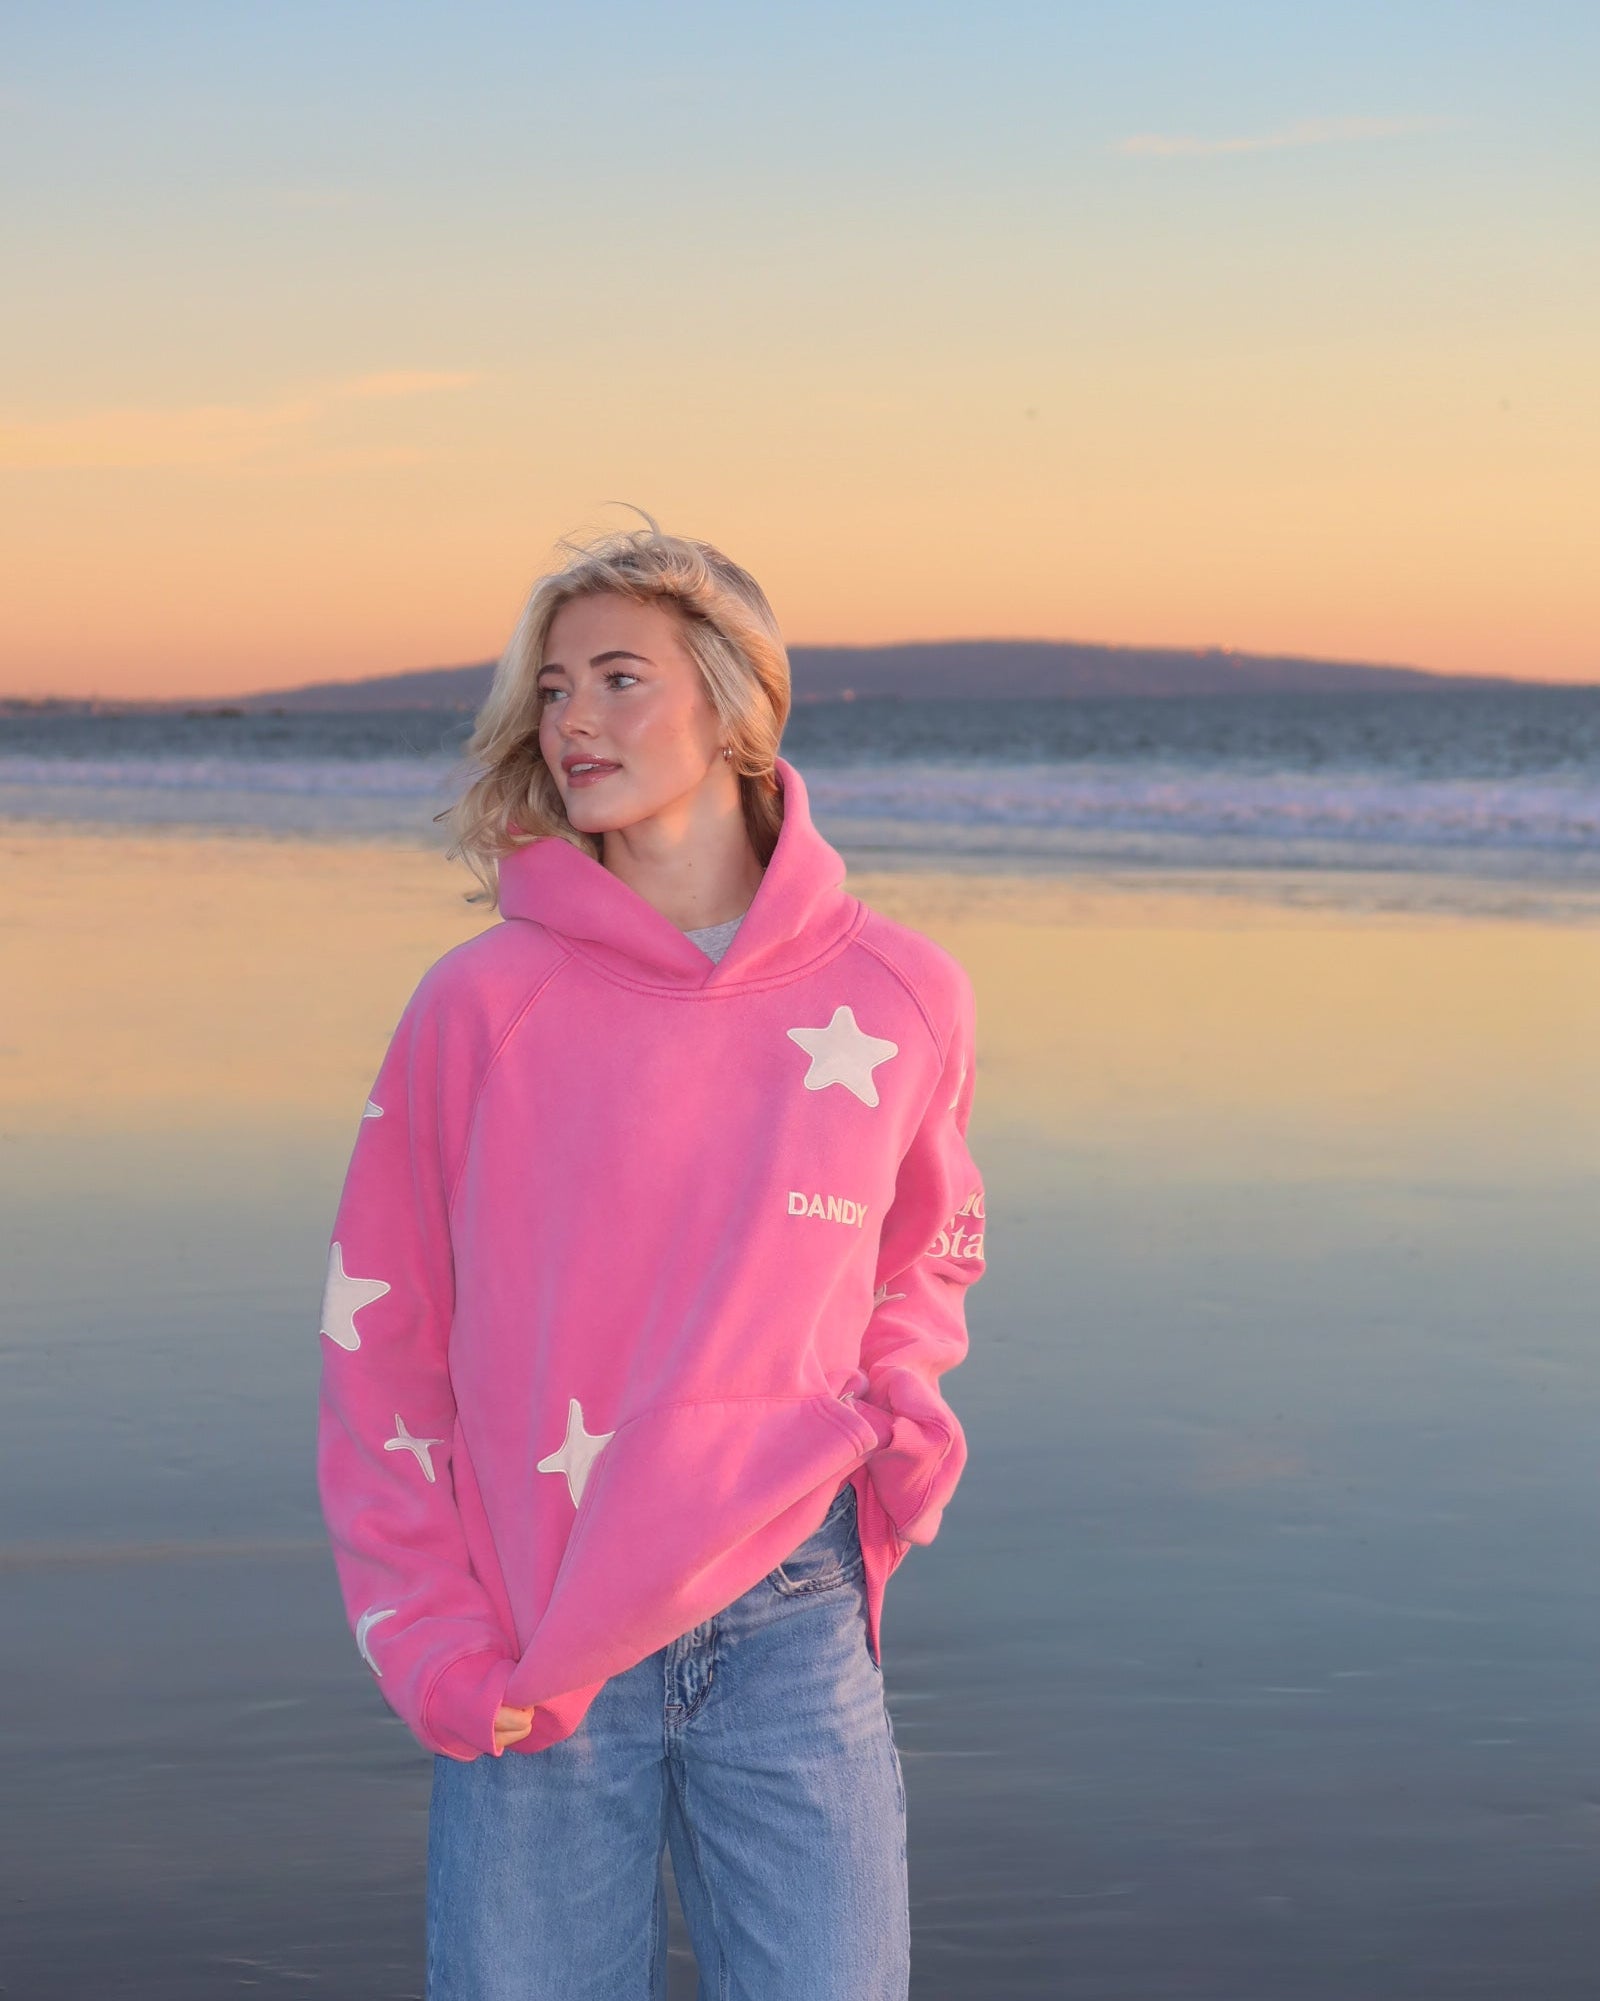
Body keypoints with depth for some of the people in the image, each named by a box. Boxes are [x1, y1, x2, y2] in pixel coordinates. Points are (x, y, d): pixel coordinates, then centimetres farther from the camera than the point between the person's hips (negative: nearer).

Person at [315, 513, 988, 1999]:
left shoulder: (902, 996, 1)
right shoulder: (479, 1007, -4)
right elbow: (378, 1349, 2)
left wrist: (900, 1402, 2)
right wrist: (428, 1641, -5)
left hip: (792, 1625, 1)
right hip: (528, 1665, -1)